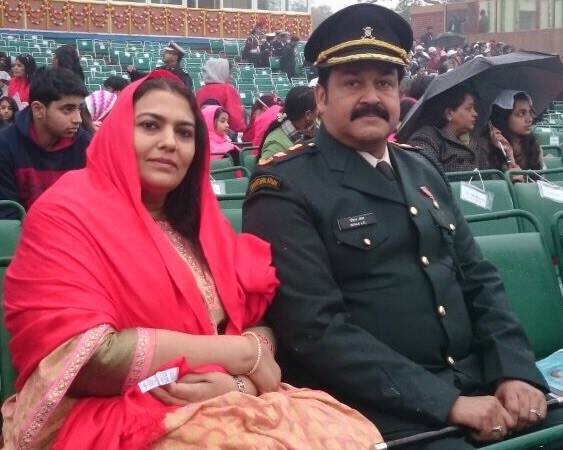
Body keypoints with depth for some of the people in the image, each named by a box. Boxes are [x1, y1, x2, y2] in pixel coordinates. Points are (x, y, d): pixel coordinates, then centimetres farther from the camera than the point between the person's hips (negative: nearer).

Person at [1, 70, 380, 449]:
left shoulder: (202, 223, 12)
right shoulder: (66, 214, -6)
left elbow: (258, 322, 7)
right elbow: (89, 360, -17)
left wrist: (241, 385, -16)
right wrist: (242, 353, -13)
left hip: (217, 408, 6)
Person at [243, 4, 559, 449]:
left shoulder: (422, 170, 13)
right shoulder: (285, 187, -9)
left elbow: (479, 279, 14)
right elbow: (317, 330, -16)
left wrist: (515, 371, -3)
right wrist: (447, 403, -18)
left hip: (480, 387, 6)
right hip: (382, 412, -6)